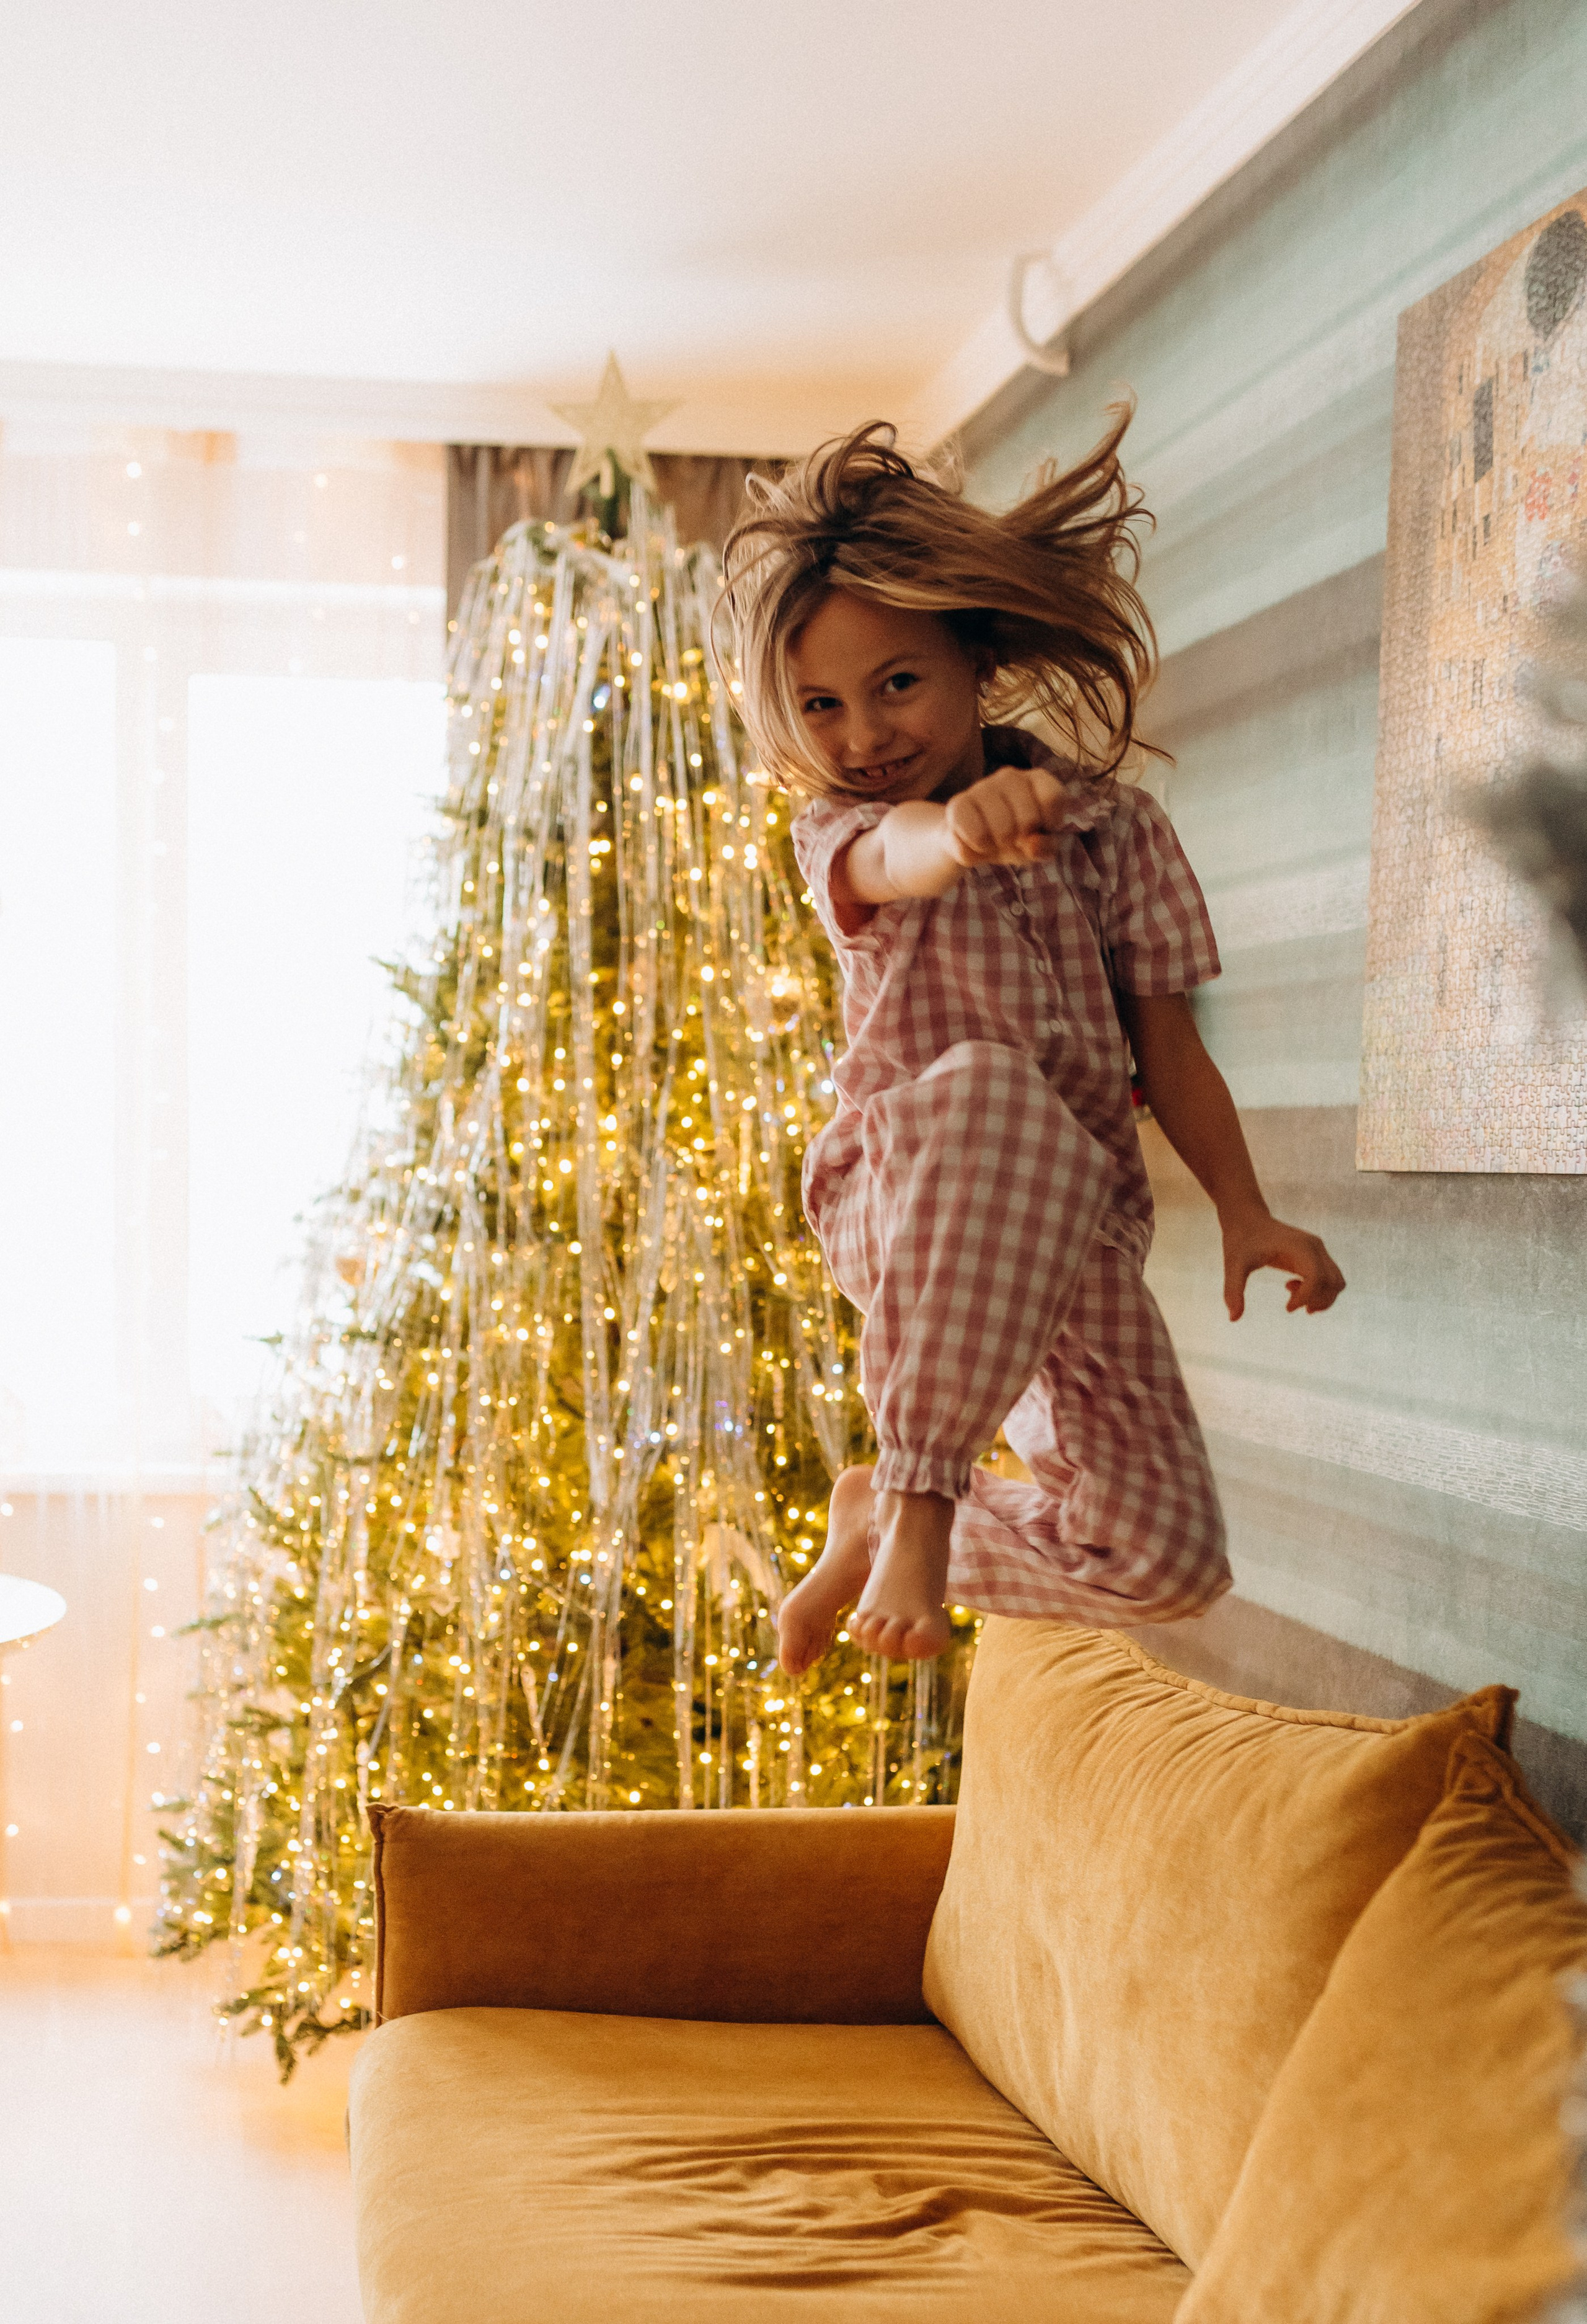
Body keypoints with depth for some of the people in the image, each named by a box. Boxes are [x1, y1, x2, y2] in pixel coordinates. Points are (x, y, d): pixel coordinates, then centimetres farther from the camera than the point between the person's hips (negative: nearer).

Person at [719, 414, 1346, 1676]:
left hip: (1073, 1230, 4)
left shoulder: (1115, 826, 3)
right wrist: (964, 824, -54)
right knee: (988, 1085, -41)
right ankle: (923, 1494, -34)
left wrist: (1247, 1213, -9)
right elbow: (895, 858, -29)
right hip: (901, 1210, -3)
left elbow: (1168, 1045, 4)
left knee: (1168, 1560, -6)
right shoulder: (839, 834, -2)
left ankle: (881, 1522, 20)